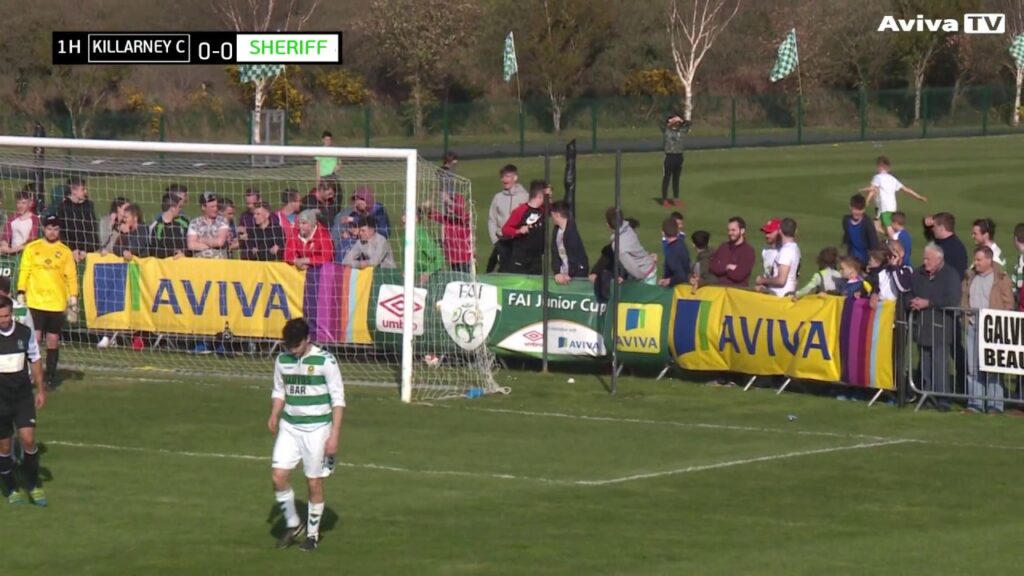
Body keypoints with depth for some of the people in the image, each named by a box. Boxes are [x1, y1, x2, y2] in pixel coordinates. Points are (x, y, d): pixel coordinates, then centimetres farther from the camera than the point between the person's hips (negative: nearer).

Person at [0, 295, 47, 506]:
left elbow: (34, 361, 10)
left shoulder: (25, 333, -2)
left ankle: (34, 486, 6)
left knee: (28, 439, -10)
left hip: (23, 395, 1)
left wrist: (40, 390, 8)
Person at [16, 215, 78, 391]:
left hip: (57, 303, 1)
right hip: (35, 302, -1)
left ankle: (51, 377, 13)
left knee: (53, 340, 5)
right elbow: (24, 272, 4)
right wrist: (21, 293, -3)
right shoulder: (31, 248, 4)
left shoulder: (65, 251, 5)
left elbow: (71, 276, 5)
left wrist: (73, 297, -2)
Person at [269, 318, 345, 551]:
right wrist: (274, 416, -3)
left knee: (314, 482, 2)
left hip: (317, 428, -4)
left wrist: (334, 436, -13)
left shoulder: (325, 361, -12)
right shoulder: (282, 360, 3)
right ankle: (292, 524, 13)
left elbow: (338, 400, -9)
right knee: (278, 476, -7)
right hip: (289, 427, 4)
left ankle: (313, 534, 17)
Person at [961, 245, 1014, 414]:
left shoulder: (1001, 279, -4)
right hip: (972, 328, 5)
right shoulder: (970, 278, 13)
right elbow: (964, 300, 21)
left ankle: (995, 404, -4)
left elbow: (1008, 304, -5)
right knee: (973, 367, 5)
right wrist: (966, 317, 5)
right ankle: (975, 402, 9)